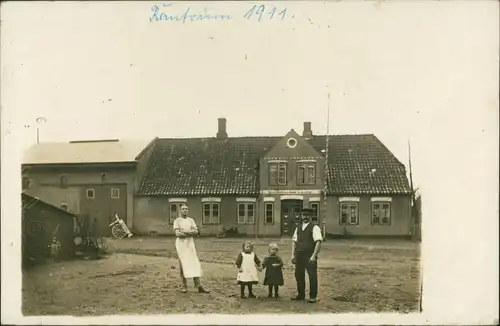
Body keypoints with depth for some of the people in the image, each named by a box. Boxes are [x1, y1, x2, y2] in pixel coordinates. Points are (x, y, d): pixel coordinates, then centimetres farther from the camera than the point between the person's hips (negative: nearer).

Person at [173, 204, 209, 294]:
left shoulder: (191, 220, 12)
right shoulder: (177, 221, 0)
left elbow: (196, 232, -1)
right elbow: (177, 234, -13)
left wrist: (185, 231, -12)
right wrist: (190, 234, -7)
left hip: (190, 244, 3)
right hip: (181, 244, -3)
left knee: (195, 263, -4)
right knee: (183, 264, -1)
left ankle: (199, 286, -7)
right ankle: (184, 286, 7)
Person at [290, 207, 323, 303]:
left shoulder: (314, 227, -7)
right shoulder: (298, 227, 12)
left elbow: (318, 242, -15)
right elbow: (294, 241, 13)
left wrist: (314, 256, -22)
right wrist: (293, 254, 5)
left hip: (309, 256, -6)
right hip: (299, 255, 6)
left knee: (312, 276, -1)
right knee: (298, 275, 13)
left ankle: (313, 297, 12)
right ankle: (301, 295, 27)